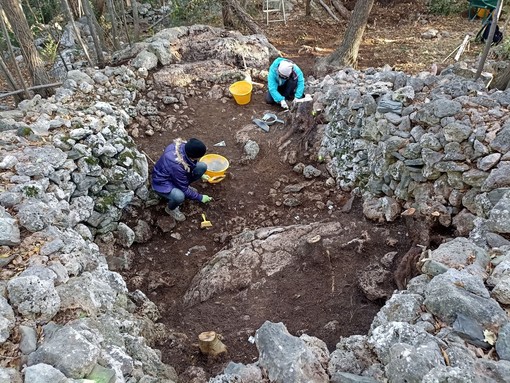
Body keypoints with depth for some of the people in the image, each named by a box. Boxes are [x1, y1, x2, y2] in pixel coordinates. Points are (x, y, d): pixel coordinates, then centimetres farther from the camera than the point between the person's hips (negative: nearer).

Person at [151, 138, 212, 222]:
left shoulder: (184, 145, -20)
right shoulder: (176, 165, -40)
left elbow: (192, 163, 7)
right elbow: (184, 189, -24)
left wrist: (199, 174, 17)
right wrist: (200, 197, -12)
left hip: (176, 173, 7)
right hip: (163, 182, -7)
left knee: (203, 166, -11)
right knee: (179, 196, -38)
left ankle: (185, 185, 13)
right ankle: (171, 208, -2)